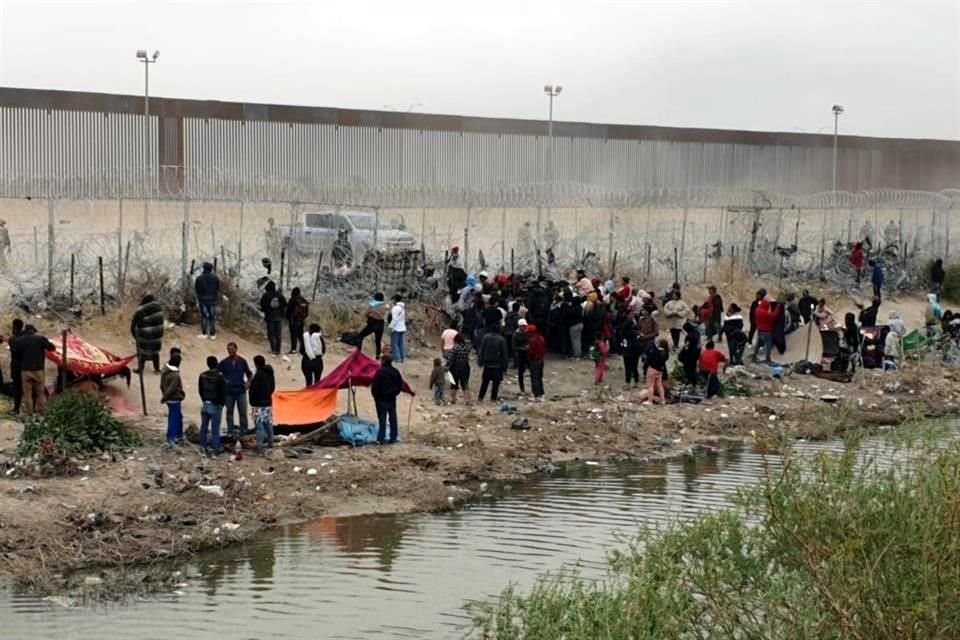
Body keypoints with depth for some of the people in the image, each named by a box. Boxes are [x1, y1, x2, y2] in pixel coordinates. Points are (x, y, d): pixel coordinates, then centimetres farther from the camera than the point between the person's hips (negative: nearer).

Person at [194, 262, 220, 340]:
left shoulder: (199, 278, -8)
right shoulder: (215, 278, -4)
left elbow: (196, 289, -3)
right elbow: (218, 289, 2)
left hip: (202, 299, -1)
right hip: (213, 299, 1)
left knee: (204, 316, 4)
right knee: (212, 317, 6)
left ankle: (204, 334, 2)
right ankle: (212, 334, 6)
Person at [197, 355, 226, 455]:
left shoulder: (202, 376, 0)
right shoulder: (220, 377, -17)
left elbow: (200, 390, 9)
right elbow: (223, 392, -14)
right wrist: (222, 403, 1)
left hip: (205, 404, 5)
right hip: (215, 406, -5)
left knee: (204, 426, 14)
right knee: (215, 428, -1)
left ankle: (203, 446, 20)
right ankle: (216, 448, 2)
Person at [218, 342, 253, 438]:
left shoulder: (242, 361, 4)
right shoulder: (224, 362, 2)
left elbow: (249, 374, 12)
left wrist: (248, 382, -4)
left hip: (241, 391, 0)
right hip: (229, 391, 0)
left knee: (243, 412, -1)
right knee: (229, 412, 6)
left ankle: (244, 432, 4)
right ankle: (231, 432, 13)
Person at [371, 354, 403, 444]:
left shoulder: (380, 372, -15)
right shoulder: (396, 372, 6)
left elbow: (375, 386, -14)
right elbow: (400, 386, 12)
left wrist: (375, 396, 0)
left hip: (382, 399, -6)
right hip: (392, 399, 6)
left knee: (382, 419, -5)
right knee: (393, 418, 9)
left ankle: (381, 438, -8)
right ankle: (393, 437, 12)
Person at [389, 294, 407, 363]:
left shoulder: (396, 308, -15)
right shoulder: (403, 307, 10)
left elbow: (395, 319, -19)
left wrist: (391, 327, -14)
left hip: (396, 328, -8)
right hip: (402, 328, 8)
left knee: (394, 344, -3)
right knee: (401, 343, 12)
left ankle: (397, 358, -7)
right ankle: (402, 357, 13)